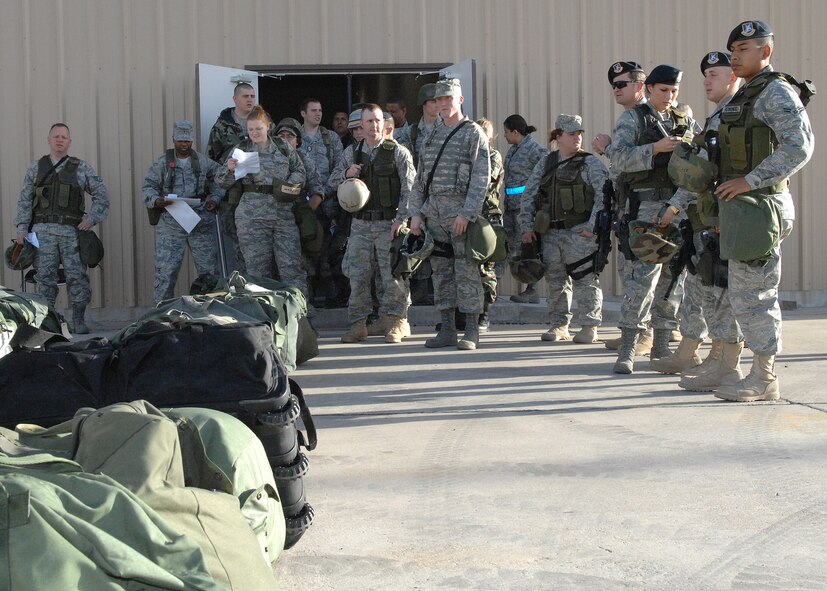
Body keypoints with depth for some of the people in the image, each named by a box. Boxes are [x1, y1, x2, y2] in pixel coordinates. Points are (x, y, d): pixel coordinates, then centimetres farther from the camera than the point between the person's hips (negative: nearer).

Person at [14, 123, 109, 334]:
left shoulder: (81, 167, 9)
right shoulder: (36, 167, 13)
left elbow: (101, 195, 10)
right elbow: (24, 200, 11)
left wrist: (92, 218, -4)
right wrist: (22, 228, 1)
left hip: (72, 230, -1)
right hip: (43, 230, 1)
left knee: (77, 275, -4)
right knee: (45, 276, -1)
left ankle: (79, 321, 4)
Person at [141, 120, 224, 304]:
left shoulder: (203, 161, 9)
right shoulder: (162, 163, 5)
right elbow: (147, 187, 5)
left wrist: (215, 198, 0)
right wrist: (156, 201, -15)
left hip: (202, 223, 2)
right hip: (170, 224, -2)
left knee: (209, 268, 6)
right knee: (165, 270, -4)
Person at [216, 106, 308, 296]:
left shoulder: (283, 147, 9)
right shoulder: (242, 149, 5)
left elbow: (300, 171, 17)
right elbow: (222, 182, 4)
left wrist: (290, 184, -3)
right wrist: (229, 169, -17)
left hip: (284, 214, 1)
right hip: (252, 217, -1)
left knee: (292, 265, -1)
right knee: (258, 269, 1)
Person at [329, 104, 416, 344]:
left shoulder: (398, 152, -1)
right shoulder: (352, 152, 11)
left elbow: (409, 188, -4)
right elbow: (333, 179, 18)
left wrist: (401, 219, -13)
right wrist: (347, 174, -5)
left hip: (389, 222, -3)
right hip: (360, 223, 4)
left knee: (393, 275, -2)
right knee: (357, 275, 3)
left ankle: (394, 323, 8)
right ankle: (358, 324, 10)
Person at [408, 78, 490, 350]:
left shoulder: (474, 133, -2)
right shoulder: (432, 135, 17)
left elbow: (481, 177, -10)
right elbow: (419, 177, 17)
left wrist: (467, 213, -18)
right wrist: (415, 212, 7)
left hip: (461, 211, -6)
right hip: (434, 212, 6)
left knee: (467, 272, -6)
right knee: (441, 272, 7)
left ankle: (472, 332, -1)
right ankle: (447, 330, 12)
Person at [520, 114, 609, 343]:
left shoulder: (591, 163, 1)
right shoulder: (544, 164, 14)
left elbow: (604, 194, -8)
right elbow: (528, 197, 14)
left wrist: (592, 226, -15)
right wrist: (527, 227, 5)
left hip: (579, 232, -5)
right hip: (550, 233, 5)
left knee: (584, 279, -5)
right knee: (555, 280, 9)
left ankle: (589, 327, 1)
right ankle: (559, 325, 18)